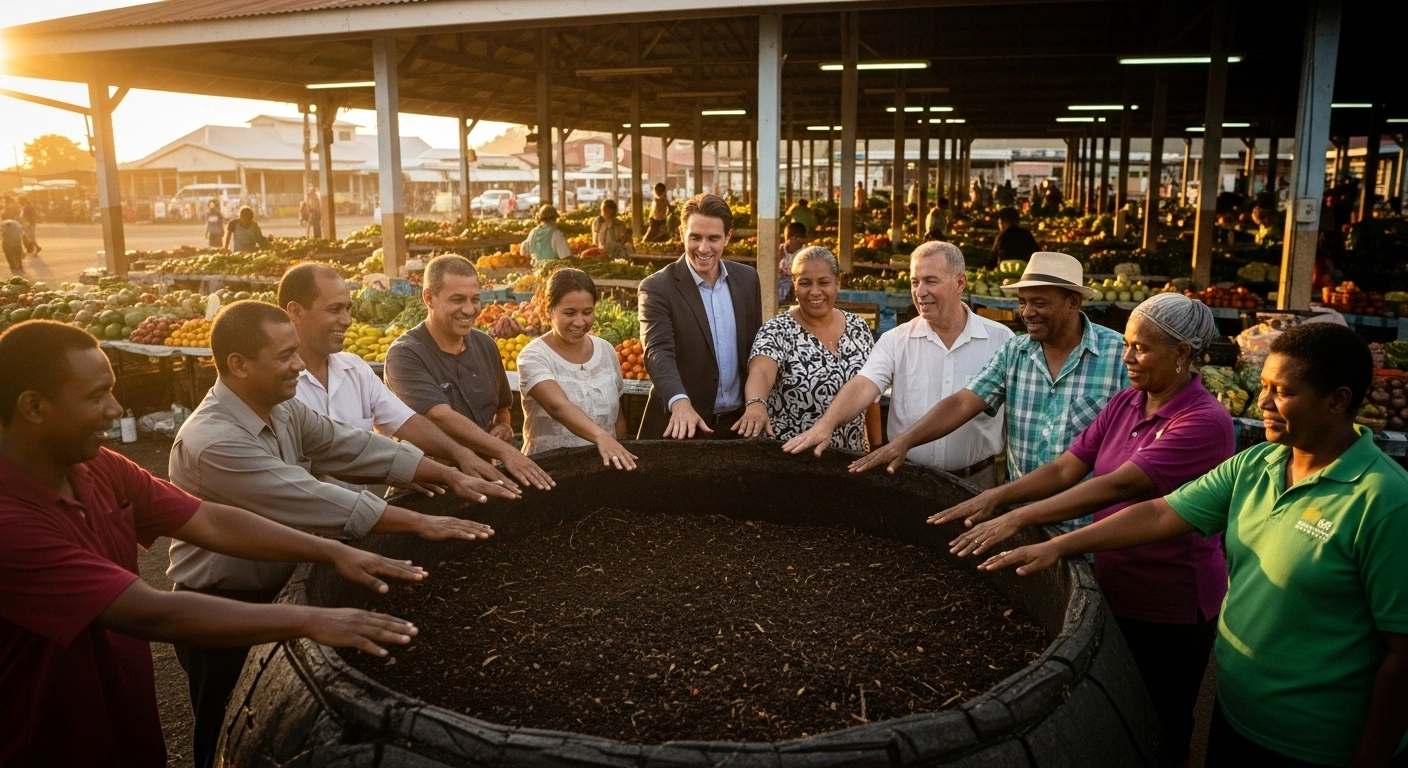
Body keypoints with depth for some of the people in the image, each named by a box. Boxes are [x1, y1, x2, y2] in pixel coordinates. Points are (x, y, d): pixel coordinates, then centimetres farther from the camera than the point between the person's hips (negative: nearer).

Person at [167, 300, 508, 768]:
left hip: (279, 591, 8)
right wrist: (419, 523, -32)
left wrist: (449, 476, -12)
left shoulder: (283, 411, -2)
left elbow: (352, 448, -4)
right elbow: (311, 499, -33)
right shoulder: (212, 441, -29)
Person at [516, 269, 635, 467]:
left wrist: (621, 455, 12)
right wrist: (601, 437, -39)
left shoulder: (606, 350, 5)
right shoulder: (534, 356, -10)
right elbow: (558, 406, -26)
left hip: (604, 462, 3)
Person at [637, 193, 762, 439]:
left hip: (738, 421, 4)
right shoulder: (657, 288, -11)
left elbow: (756, 347, 10)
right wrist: (680, 402, -40)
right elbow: (659, 352, -23)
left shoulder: (747, 278, 3)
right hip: (681, 425, -4)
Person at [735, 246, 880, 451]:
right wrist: (755, 404, -52)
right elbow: (760, 372, -32)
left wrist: (877, 446, 10)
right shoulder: (777, 331, -13)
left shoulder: (859, 328, 1)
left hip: (849, 455, 4)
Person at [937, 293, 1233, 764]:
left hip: (1170, 608, -6)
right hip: (1112, 591, 6)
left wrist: (1018, 519, -36)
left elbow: (1118, 485, -31)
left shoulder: (1205, 421, -21)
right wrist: (997, 495, -21)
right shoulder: (1124, 404, 2)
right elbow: (1066, 468, -4)